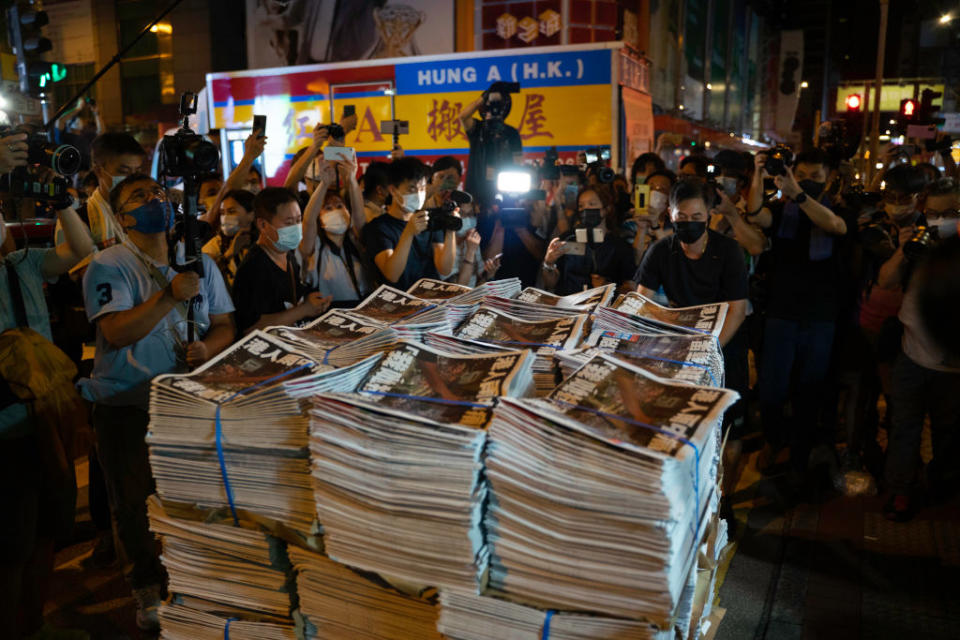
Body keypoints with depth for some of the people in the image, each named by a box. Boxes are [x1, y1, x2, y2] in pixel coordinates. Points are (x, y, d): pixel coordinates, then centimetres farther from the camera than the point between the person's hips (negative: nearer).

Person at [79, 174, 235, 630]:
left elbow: (224, 325, 10)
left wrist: (209, 347, -12)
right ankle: (147, 588, 27)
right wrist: (171, 295, -29)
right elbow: (117, 333, -19)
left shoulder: (199, 262, 9)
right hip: (128, 405, -3)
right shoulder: (108, 266, -6)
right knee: (136, 502, 4)